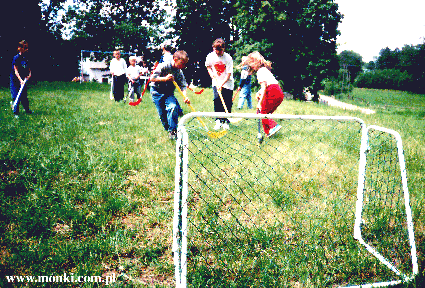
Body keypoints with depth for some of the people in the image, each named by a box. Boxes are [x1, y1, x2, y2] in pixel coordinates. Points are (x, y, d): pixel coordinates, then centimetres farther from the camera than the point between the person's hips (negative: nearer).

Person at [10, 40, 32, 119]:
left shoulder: (26, 58, 6)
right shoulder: (16, 58, -14)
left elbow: (28, 68, 10)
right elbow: (16, 70, -19)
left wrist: (29, 74, -12)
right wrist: (20, 80, -31)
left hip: (23, 80, 6)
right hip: (15, 80, -6)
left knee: (24, 96, 15)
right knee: (16, 97, -3)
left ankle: (27, 110, 30)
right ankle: (16, 113, 5)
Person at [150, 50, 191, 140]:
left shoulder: (180, 73, -4)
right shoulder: (163, 66, -18)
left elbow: (183, 86, -9)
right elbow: (152, 78, -20)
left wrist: (185, 96, -27)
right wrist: (165, 79, -30)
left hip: (169, 92, 3)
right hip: (157, 91, -3)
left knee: (173, 107, -22)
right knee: (162, 114, -6)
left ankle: (172, 131, -13)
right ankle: (168, 129, 17)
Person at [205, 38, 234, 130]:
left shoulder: (228, 58, -14)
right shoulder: (210, 56, -6)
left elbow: (229, 74, -14)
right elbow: (208, 67, 13)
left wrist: (221, 84, -23)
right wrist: (213, 77, -2)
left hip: (227, 83, -1)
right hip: (216, 82, 2)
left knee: (227, 103, -4)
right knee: (217, 99, -15)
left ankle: (226, 121, 11)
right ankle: (218, 120, -4)